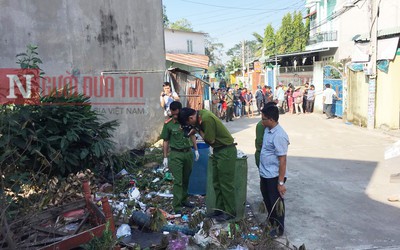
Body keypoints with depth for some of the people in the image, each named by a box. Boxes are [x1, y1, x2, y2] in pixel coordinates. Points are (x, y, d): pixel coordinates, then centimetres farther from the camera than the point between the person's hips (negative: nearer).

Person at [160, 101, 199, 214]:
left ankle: (184, 199, 32)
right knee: (178, 181, -3)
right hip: (176, 154, -3)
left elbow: (192, 135, 12)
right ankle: (177, 206, 4)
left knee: (186, 179, 15)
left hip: (188, 152, 4)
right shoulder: (168, 124, -8)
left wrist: (196, 150, 12)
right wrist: (165, 157, -2)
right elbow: (165, 141, -1)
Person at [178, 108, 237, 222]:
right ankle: (220, 208, 24)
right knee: (217, 182, 14)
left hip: (226, 151, -9)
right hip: (218, 150, 10)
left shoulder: (207, 118, -26)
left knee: (226, 183, -1)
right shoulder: (200, 113, 2)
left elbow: (210, 140, -19)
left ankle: (230, 212, 10)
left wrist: (198, 129, -10)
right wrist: (195, 129, -3)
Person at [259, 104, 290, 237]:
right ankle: (271, 220, 46)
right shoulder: (267, 129, 2)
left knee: (276, 202, 9)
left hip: (274, 176, -9)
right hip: (264, 174, 9)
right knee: (267, 199, 24)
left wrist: (281, 182, -21)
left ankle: (279, 228, 29)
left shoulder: (279, 136, -26)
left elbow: (282, 160, -24)